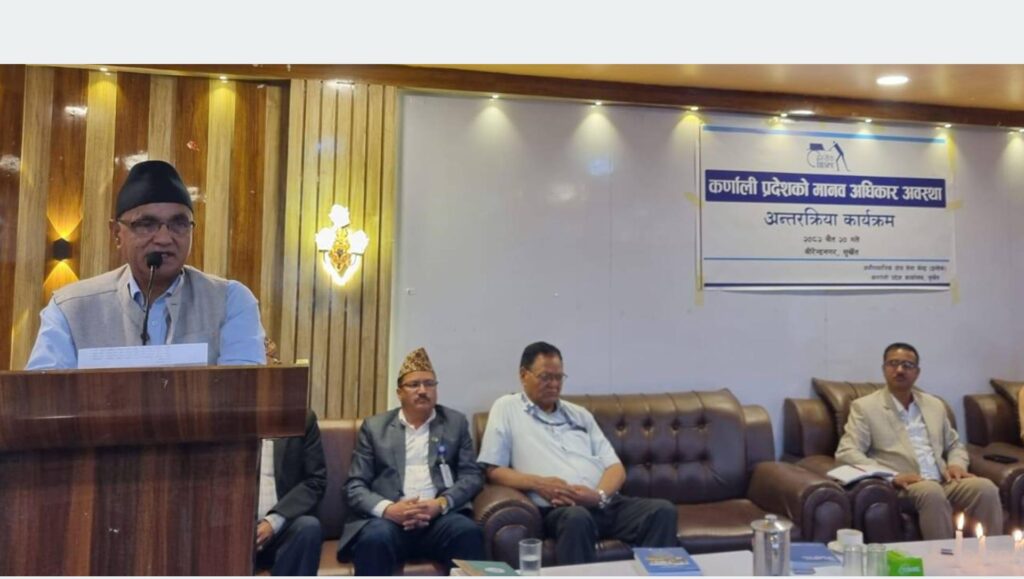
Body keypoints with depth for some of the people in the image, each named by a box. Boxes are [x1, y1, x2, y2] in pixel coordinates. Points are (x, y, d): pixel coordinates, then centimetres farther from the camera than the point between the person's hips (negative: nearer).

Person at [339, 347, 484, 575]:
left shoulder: (456, 423, 15)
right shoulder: (374, 426, 12)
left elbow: (472, 475, 8)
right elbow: (354, 486, 7)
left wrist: (441, 504, -12)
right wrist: (388, 509, -14)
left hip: (440, 517, 1)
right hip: (389, 518, -1)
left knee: (468, 532, -30)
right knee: (375, 537, -34)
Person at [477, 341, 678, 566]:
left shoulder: (579, 413, 24)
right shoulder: (506, 408, 10)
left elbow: (615, 467, 16)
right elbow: (494, 471, 3)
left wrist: (600, 495, -8)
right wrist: (537, 483, -15)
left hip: (606, 503, 5)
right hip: (558, 508, -5)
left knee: (663, 510, -20)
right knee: (577, 518, -39)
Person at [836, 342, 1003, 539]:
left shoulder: (934, 405, 20)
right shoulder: (864, 406, 3)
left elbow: (955, 445, 29)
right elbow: (846, 453, -7)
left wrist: (956, 465, 3)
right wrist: (892, 476, -19)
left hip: (943, 483, 5)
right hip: (901, 487, -5)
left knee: (985, 487, -22)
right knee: (932, 492, -35)